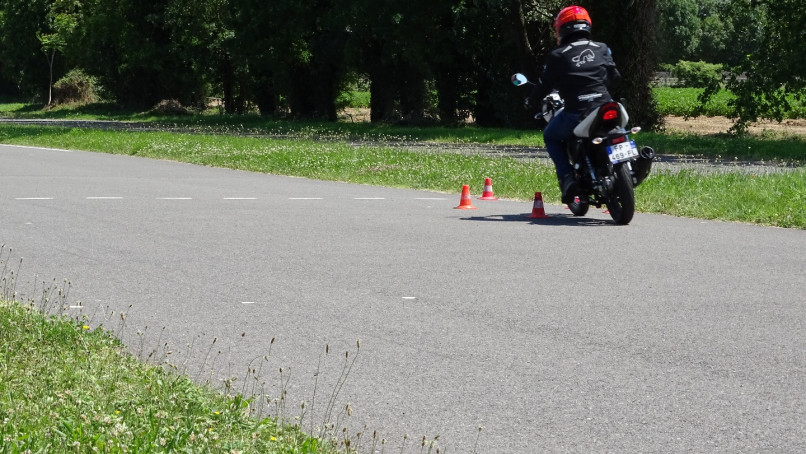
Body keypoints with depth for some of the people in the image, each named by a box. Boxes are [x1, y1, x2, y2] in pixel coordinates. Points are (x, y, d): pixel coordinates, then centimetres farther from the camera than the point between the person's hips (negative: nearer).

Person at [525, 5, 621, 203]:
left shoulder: (558, 56, -1)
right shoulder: (601, 49, 10)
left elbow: (544, 85, 5)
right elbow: (614, 76, 19)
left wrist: (530, 101, 25)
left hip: (576, 113, -3)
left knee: (550, 136, 23)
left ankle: (567, 177, 4)